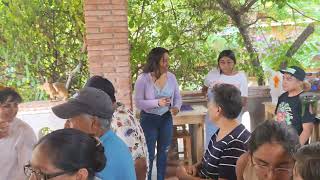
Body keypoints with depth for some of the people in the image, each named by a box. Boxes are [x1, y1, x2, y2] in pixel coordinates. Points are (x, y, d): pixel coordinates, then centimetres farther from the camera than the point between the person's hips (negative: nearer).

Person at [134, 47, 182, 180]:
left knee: (163, 152, 18)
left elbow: (177, 96, 4)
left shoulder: (171, 77, -6)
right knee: (149, 153, 9)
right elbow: (138, 103, -17)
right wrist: (157, 102, -29)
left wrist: (176, 106, -17)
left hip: (166, 118, 4)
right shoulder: (143, 79, -17)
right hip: (149, 119, -4)